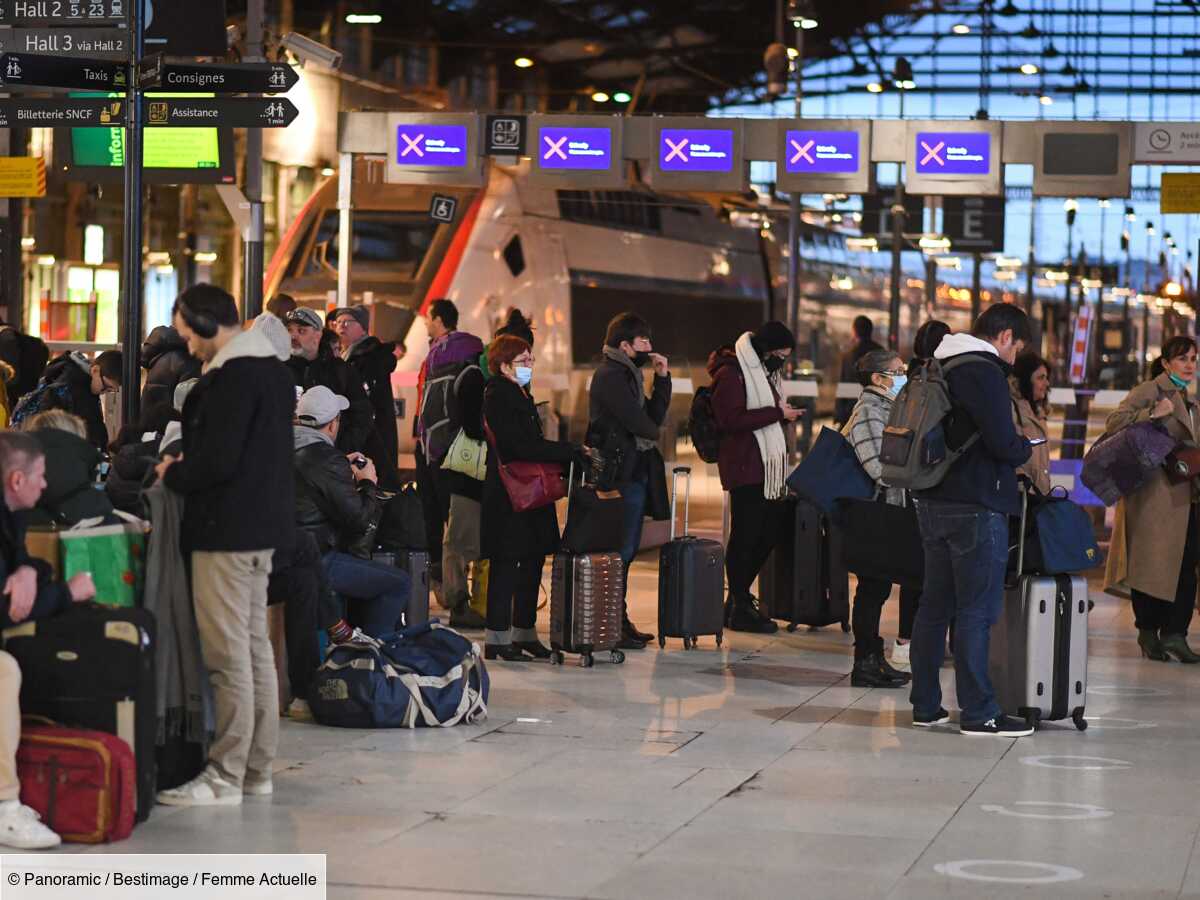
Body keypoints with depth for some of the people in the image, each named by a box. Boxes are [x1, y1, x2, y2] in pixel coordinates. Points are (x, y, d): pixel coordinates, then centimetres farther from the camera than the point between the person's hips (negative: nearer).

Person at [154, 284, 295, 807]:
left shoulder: (233, 375, -18)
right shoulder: (272, 366, 14)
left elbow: (217, 460, -22)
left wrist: (173, 474, -4)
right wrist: (185, 467, 15)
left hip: (227, 529, -10)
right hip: (262, 525, 10)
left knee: (228, 654, -6)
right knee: (255, 646, 14)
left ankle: (226, 777, -3)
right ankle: (257, 770, 20)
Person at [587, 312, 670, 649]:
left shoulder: (627, 374, 19)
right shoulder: (611, 376, -12)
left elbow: (655, 416, 17)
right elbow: (638, 422, -18)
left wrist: (662, 378, 8)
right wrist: (653, 433, 3)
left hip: (635, 472, 10)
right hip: (621, 473, -10)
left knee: (626, 549, 12)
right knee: (621, 550, -8)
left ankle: (619, 622, 17)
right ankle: (613, 625, -6)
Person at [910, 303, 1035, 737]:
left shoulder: (941, 368, 15)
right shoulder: (985, 372, -14)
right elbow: (1002, 442, -21)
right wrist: (1025, 449, 0)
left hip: (933, 502, 9)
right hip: (977, 506, -9)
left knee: (934, 605, 13)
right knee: (976, 611, -5)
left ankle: (926, 704, 17)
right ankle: (978, 713, -3)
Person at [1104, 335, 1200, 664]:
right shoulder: (1151, 390, -4)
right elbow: (1114, 423, -14)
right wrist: (1152, 413, -23)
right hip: (1156, 493, -8)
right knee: (1153, 562, -2)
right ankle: (1148, 633, 7)